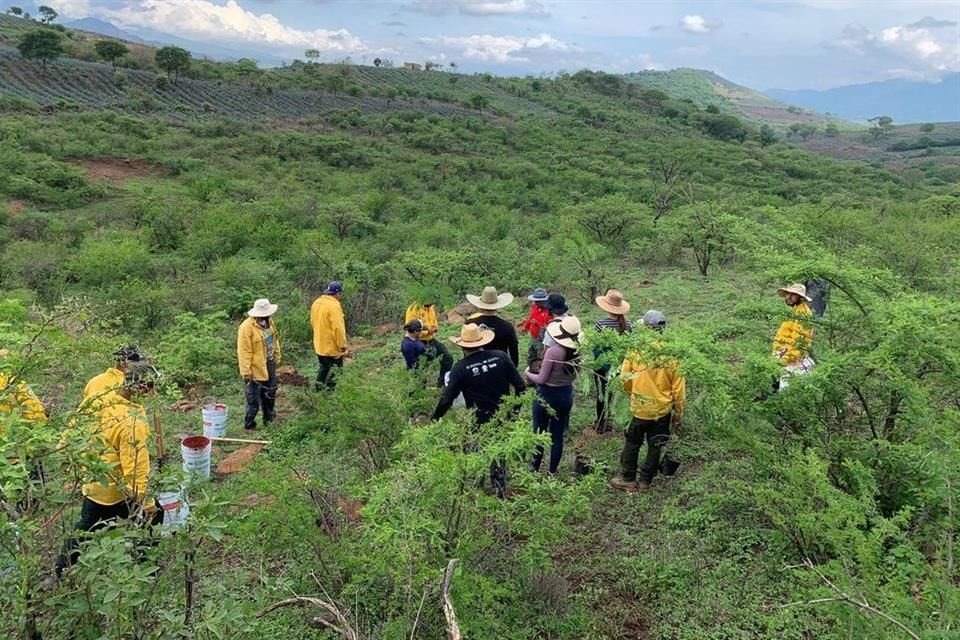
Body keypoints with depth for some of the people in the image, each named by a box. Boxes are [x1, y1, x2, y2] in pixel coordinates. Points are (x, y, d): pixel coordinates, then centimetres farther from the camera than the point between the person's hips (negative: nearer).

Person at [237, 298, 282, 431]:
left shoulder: (269, 321, 3)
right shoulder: (247, 327, -22)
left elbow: (274, 340, 15)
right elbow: (244, 351, -21)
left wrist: (277, 358, 16)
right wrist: (246, 371, -20)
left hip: (270, 364, 8)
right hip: (256, 368, -8)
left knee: (270, 393, 21)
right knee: (254, 399, 1)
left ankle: (268, 418, 39)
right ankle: (249, 425, 16)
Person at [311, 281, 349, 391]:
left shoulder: (316, 303, 5)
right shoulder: (334, 305, -22)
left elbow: (313, 322, 16)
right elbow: (338, 329, -25)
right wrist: (343, 347, -19)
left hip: (319, 346, 9)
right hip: (332, 347, -8)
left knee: (323, 369, 24)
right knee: (333, 374, 3)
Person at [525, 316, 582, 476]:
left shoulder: (553, 351, -24)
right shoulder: (576, 352, -6)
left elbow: (541, 379, -17)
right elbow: (573, 375, 8)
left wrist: (528, 374, 0)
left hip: (547, 396, -5)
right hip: (566, 395, 5)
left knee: (539, 434, 10)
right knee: (558, 436, 14)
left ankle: (535, 469, 20)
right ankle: (552, 472, 22)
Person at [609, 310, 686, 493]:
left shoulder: (635, 350, -15)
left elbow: (624, 378, -7)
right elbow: (678, 386, -7)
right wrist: (678, 412, 5)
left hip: (639, 408, -1)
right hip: (663, 409, 1)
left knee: (632, 443, 17)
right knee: (655, 447, 16)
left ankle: (628, 479, 26)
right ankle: (645, 481, 24)